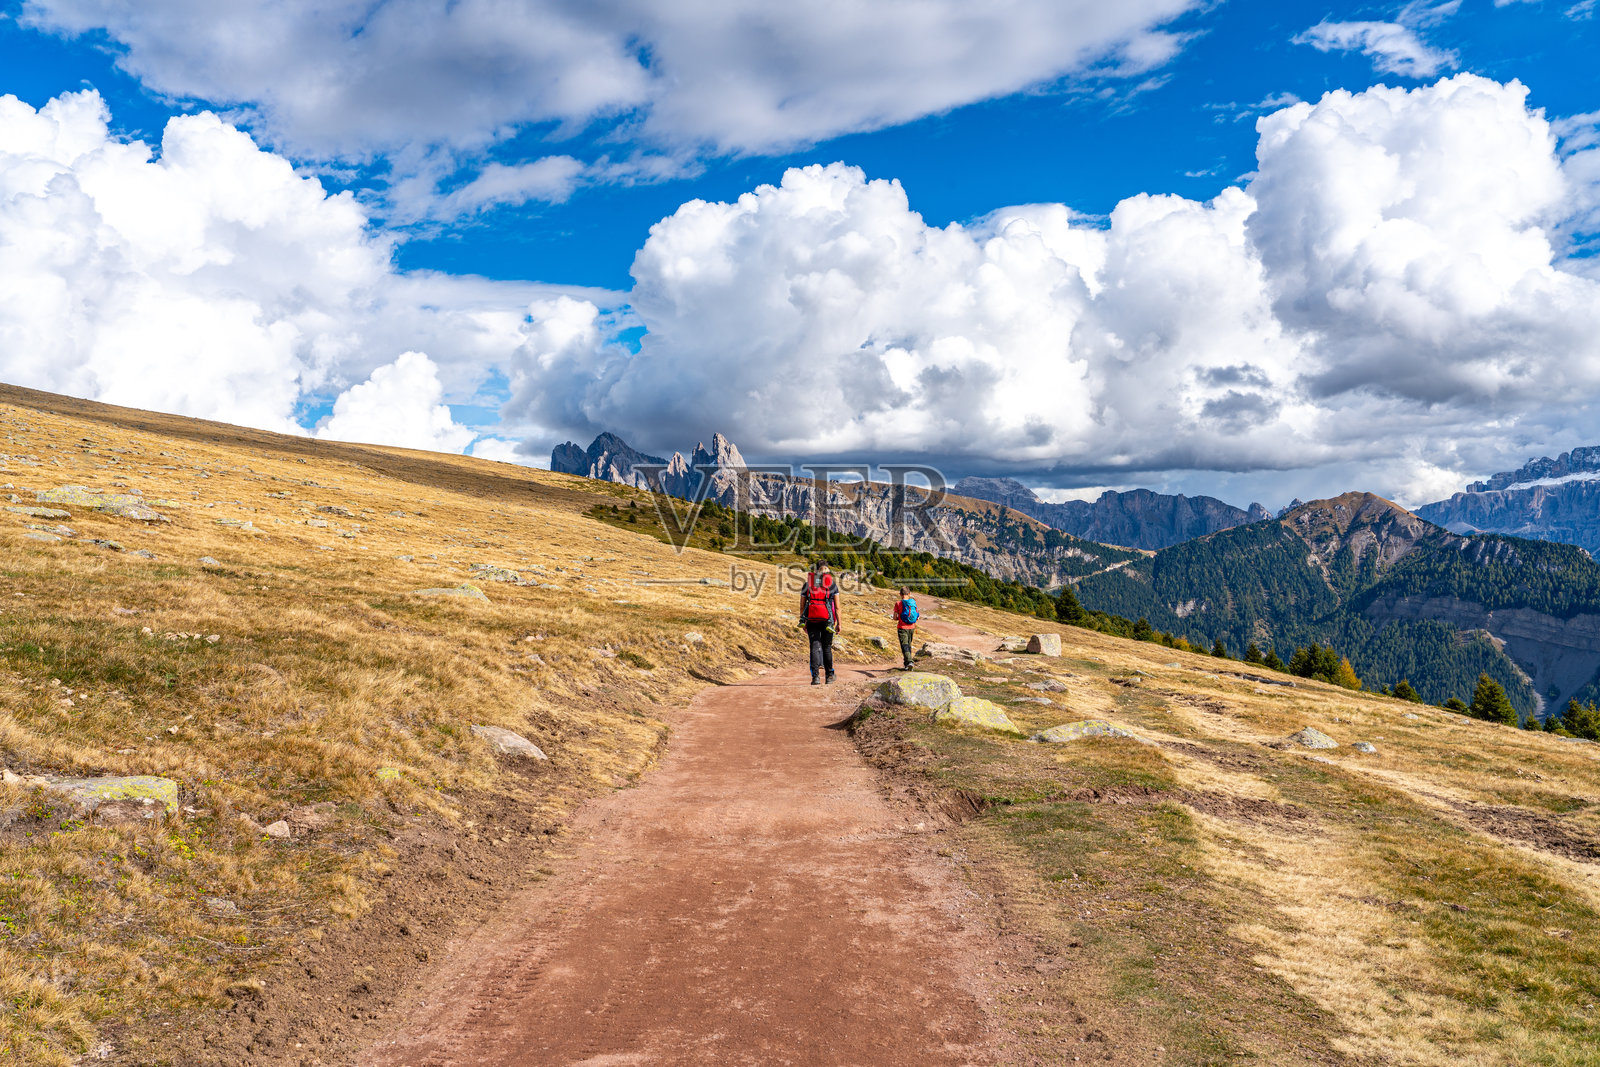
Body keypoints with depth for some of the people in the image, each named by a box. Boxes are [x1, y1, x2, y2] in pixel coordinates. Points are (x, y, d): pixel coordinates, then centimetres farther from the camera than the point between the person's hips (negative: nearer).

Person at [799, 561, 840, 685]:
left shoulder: (807, 583, 11)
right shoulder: (832, 584, 7)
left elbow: (802, 606, 9)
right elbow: (837, 607, 3)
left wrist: (803, 621, 15)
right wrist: (838, 623, 6)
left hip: (811, 619, 0)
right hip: (827, 619, 0)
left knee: (815, 646, 0)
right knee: (827, 647, 12)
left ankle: (815, 676, -12)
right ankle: (829, 675, 21)